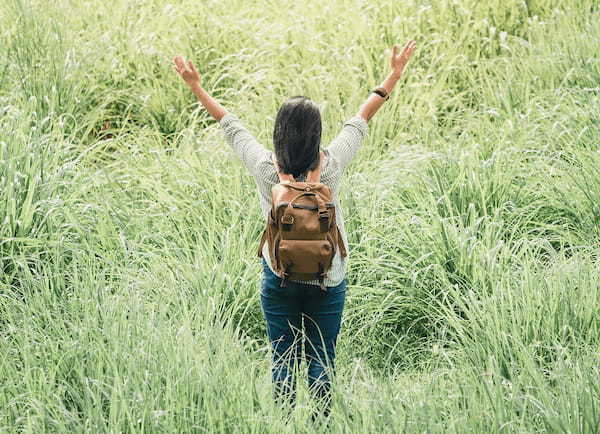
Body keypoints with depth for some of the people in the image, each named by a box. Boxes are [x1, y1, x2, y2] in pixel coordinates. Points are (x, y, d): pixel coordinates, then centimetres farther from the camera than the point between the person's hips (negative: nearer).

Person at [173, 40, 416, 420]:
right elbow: (364, 116, -2)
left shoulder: (265, 167, -14)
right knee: (322, 360, 7)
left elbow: (229, 124, 0)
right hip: (328, 279, 0)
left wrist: (196, 87, 13)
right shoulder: (332, 164, -14)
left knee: (284, 360, 8)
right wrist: (394, 75, 10)